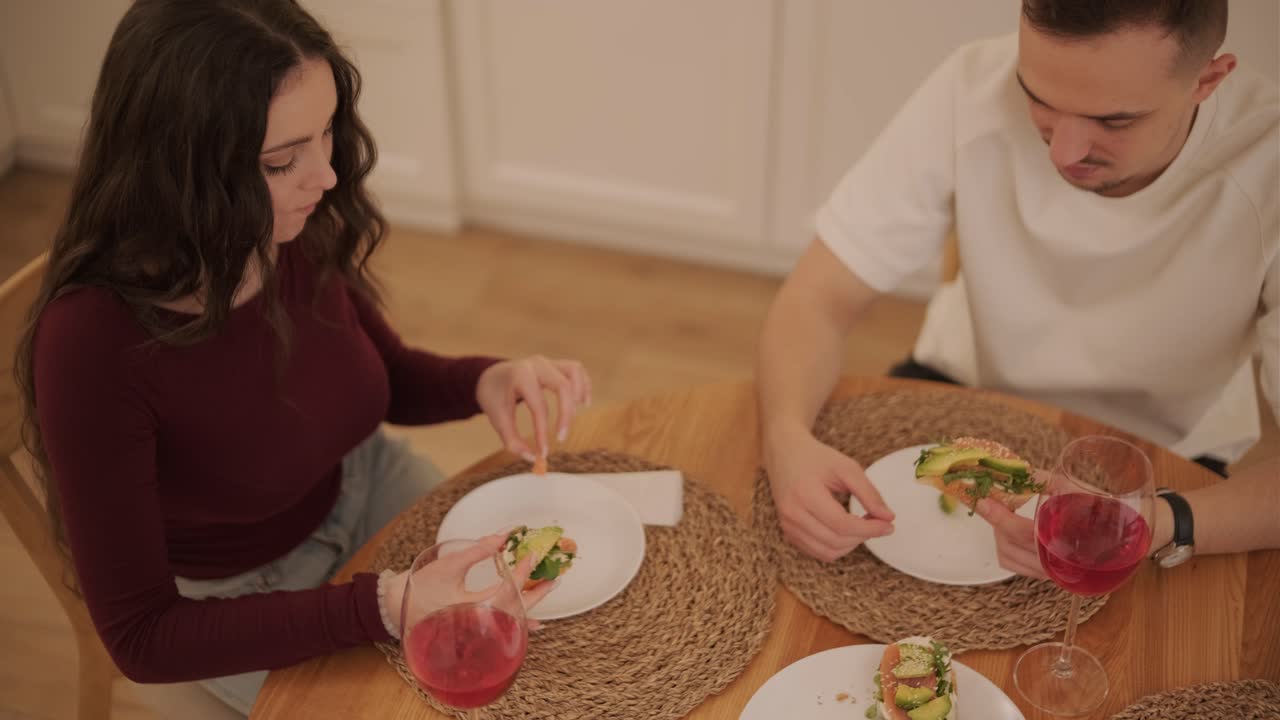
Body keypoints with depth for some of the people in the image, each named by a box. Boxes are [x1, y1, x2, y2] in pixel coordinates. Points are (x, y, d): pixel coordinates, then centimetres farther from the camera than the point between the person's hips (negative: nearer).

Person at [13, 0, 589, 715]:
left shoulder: (302, 229, -19)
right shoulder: (91, 341, -33)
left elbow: (388, 377, 2)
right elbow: (143, 636, -27)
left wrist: (486, 378, -20)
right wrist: (387, 605, -37)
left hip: (365, 488, 5)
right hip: (243, 602, -4)